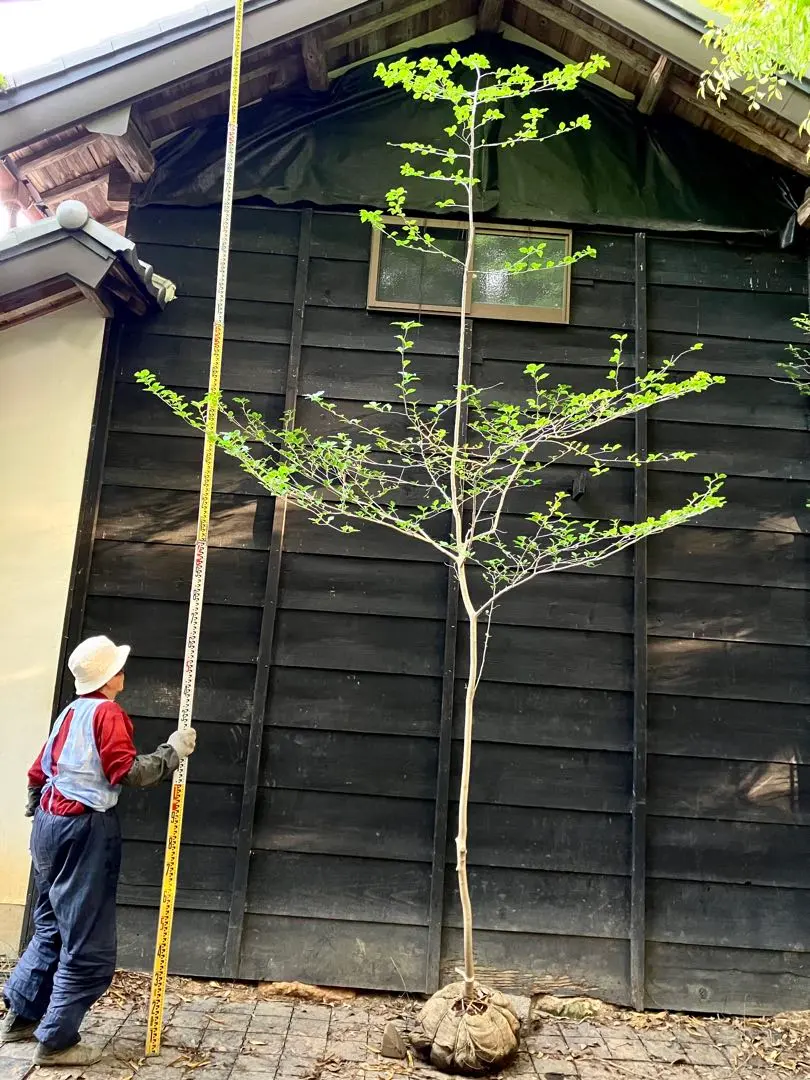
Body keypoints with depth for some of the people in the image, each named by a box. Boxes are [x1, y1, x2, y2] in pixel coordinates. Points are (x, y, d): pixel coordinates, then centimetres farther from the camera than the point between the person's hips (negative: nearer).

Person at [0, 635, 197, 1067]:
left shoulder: (70, 712, 11)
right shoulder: (107, 713, -14)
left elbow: (39, 771, 16)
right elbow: (128, 772, -20)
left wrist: (39, 814, 26)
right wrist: (173, 750, -11)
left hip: (49, 822, 9)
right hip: (85, 829, -9)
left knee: (51, 927, 22)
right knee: (87, 942, 1)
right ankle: (56, 1041, 7)